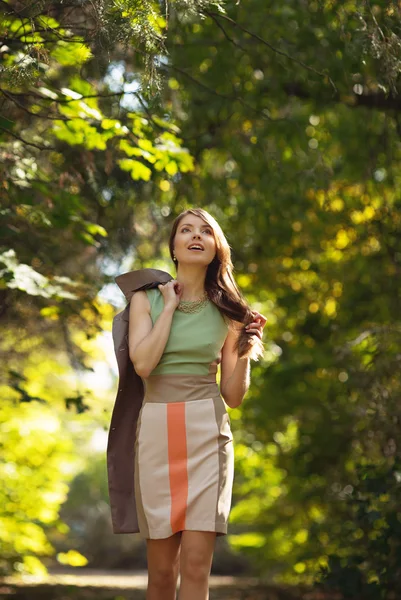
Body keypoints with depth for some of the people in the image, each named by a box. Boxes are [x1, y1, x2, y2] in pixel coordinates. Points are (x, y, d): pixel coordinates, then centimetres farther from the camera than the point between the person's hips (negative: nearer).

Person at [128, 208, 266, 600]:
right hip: (156, 431, 0)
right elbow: (142, 363, -11)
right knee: (161, 568, 3)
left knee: (196, 564, -9)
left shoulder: (228, 311, 10)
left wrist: (244, 353, -5)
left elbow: (233, 396, 10)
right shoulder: (147, 299, 7)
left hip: (207, 433, 0)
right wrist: (170, 306, -4)